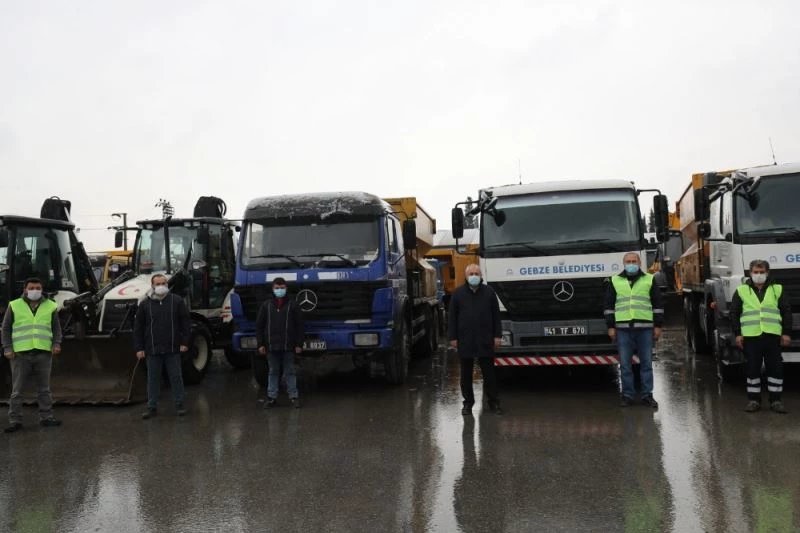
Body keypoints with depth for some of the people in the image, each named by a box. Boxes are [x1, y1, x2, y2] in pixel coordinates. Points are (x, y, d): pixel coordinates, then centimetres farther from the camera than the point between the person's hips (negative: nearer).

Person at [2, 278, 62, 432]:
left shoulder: (50, 306, 10)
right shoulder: (14, 306, 6)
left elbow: (56, 328, 13)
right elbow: (6, 328, 7)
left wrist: (56, 344, -2)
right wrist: (7, 348, -3)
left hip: (44, 353, 1)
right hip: (20, 354, -1)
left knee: (44, 389, 8)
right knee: (17, 390, 3)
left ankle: (46, 417, 15)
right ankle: (15, 420, 10)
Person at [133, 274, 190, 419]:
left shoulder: (177, 301, 2)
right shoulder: (145, 305, 4)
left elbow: (186, 322, 1)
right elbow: (138, 328, 5)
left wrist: (185, 342, -5)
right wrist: (139, 348, 0)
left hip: (173, 349, -1)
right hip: (153, 350, 1)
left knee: (176, 377, 6)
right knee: (153, 379, 8)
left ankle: (179, 405, 17)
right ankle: (152, 407, 17)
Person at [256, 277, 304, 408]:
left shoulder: (292, 305, 1)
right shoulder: (266, 305, 5)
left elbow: (299, 326, 1)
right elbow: (259, 326, 6)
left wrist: (299, 344, -4)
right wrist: (260, 344, 0)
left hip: (288, 346, -1)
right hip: (271, 346, 2)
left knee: (289, 372, 6)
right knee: (273, 372, 10)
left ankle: (294, 396, 13)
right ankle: (272, 397, 16)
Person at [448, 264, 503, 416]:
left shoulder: (489, 292, 5)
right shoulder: (458, 293, 2)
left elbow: (496, 315, 6)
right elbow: (452, 317, 3)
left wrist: (497, 335, 1)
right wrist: (452, 337, -1)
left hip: (485, 340, 0)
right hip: (465, 340, 0)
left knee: (489, 372, 5)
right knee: (466, 374, 8)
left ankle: (493, 402, 15)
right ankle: (468, 402, 19)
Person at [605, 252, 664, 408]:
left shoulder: (650, 280, 9)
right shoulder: (615, 281, 10)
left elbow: (658, 304, 9)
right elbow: (609, 306, 9)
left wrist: (658, 326, 2)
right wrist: (611, 326, 2)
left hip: (645, 328, 0)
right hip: (623, 328, 0)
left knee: (646, 363, 4)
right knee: (625, 364, 2)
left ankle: (647, 395, 12)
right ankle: (627, 395, 11)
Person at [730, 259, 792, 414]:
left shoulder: (777, 289, 10)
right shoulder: (742, 290, 8)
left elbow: (786, 311, 9)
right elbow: (734, 313, 8)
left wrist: (786, 333, 1)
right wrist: (737, 334, 1)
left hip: (773, 336, 1)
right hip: (751, 336, -1)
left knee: (776, 368, 3)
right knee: (753, 369, 3)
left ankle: (775, 400, 14)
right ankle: (753, 399, 12)